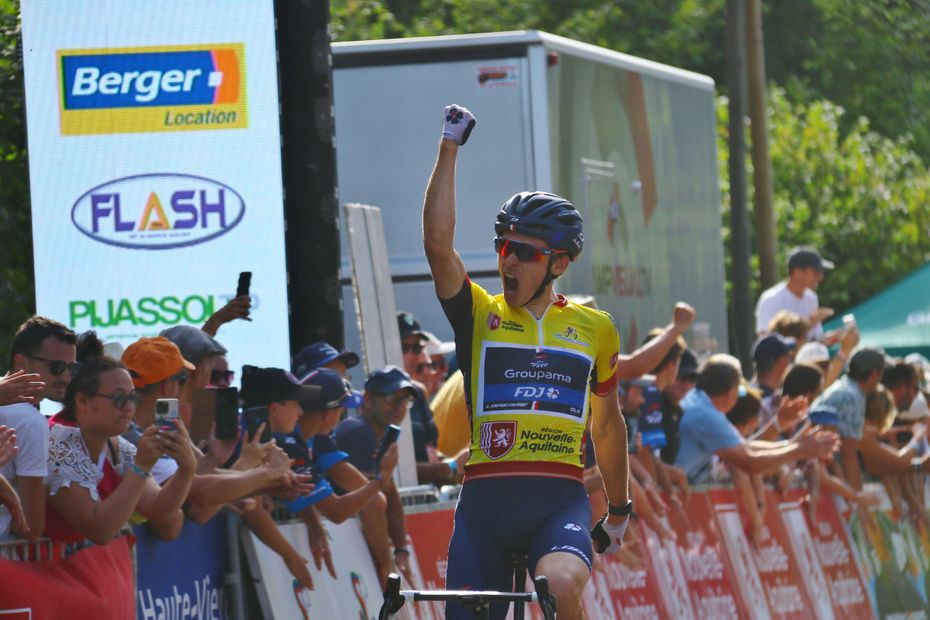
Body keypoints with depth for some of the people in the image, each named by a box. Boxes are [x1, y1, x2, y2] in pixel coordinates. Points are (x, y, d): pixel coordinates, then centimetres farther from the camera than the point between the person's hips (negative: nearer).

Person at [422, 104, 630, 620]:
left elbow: (607, 425, 25)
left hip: (560, 501, -1)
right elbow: (437, 244, -9)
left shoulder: (593, 329, 12)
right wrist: (449, 148, -10)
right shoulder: (478, 316, 8)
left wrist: (619, 510, 32)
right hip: (485, 501, 1)